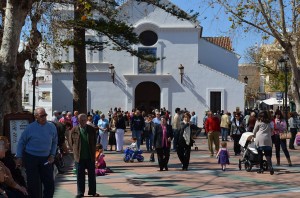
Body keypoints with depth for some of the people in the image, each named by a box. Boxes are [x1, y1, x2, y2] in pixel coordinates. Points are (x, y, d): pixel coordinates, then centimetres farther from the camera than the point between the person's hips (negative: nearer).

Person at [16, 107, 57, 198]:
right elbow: (21, 142, -1)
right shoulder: (30, 128, -9)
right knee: (33, 183, 3)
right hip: (31, 158, -3)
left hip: (46, 158, 3)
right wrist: (19, 157, -4)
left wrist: (52, 155, 0)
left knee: (49, 183, 4)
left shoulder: (52, 127, -1)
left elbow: (54, 142, 10)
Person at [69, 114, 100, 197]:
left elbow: (95, 141, 8)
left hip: (90, 156, 1)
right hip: (79, 156, -1)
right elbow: (71, 142, 5)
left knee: (92, 175, 9)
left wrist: (93, 151, 5)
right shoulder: (74, 130, -3)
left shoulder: (91, 129, 0)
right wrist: (76, 151, 2)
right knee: (80, 175, 6)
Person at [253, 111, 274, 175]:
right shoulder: (269, 123, 12)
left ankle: (261, 168, 4)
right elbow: (271, 132, 14)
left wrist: (255, 136, 30)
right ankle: (270, 167, -22)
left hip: (259, 139, -2)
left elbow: (254, 131, 12)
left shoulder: (258, 122, 6)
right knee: (268, 154, -1)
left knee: (260, 154, 4)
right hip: (267, 140, 2)